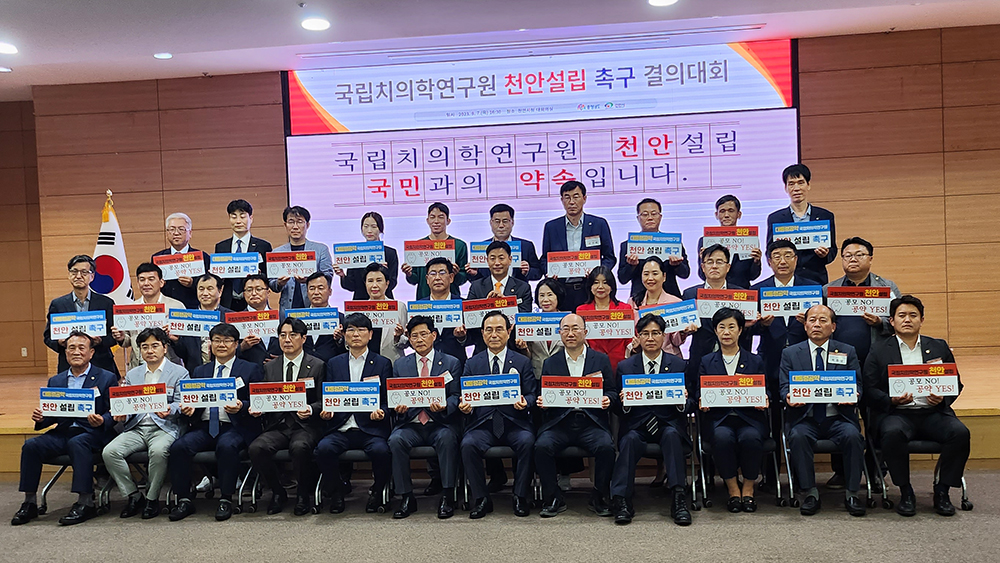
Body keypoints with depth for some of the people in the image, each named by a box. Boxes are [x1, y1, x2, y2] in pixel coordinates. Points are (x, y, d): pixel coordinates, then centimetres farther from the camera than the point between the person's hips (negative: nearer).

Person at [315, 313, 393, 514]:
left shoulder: (383, 363, 12)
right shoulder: (334, 363, 19)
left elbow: (387, 399, 9)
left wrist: (381, 412, -13)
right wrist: (327, 411, -7)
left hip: (370, 427, -2)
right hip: (340, 428, 2)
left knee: (381, 450, -32)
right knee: (324, 448, -29)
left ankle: (377, 492, -2)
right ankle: (336, 492, -1)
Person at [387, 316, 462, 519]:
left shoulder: (451, 363, 10)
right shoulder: (400, 365, 17)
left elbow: (456, 396, 2)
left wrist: (444, 406, -21)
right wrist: (398, 407, -12)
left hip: (440, 424, -2)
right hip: (411, 424, 2)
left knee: (447, 438, -34)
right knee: (395, 440, -28)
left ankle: (447, 496, -22)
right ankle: (406, 498, -16)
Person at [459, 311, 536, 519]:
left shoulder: (522, 362, 12)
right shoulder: (472, 364, 15)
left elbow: (531, 395, 7)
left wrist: (524, 402, -17)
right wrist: (464, 406, -12)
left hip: (514, 422, -1)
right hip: (482, 423, 1)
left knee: (527, 441, -31)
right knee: (468, 444, -29)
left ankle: (520, 497, -12)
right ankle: (481, 499, -11)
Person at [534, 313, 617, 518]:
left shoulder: (601, 360, 13)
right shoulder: (550, 363, 15)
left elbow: (612, 392, 12)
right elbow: (543, 396, 13)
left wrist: (608, 400, -11)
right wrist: (541, 401, -10)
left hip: (591, 422, -1)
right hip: (559, 422, 1)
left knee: (606, 446, -29)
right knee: (542, 446, -27)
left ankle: (599, 498, -5)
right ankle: (553, 499, -7)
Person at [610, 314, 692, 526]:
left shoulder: (679, 365, 11)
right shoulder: (625, 367, 10)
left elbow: (690, 404, 10)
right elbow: (619, 410, 9)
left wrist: (683, 401, -14)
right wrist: (624, 403, -14)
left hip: (668, 423, 0)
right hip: (637, 426, 0)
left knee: (672, 435, -33)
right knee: (630, 439, -32)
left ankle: (679, 499, -32)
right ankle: (621, 500, -30)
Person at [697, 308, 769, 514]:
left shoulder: (755, 361, 16)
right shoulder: (706, 362, 15)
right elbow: (699, 392, 8)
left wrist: (763, 401, -13)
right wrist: (702, 402, -15)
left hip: (749, 417, 0)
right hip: (718, 417, 0)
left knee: (750, 437, -34)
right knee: (722, 437, -34)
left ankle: (748, 489, -12)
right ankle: (733, 490, -16)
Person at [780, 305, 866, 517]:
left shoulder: (847, 352, 14)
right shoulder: (790, 353, 12)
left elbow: (857, 385, 7)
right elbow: (784, 387, 4)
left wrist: (852, 396, -18)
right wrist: (789, 397, -20)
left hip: (838, 417, 1)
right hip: (805, 417, 0)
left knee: (852, 435, -30)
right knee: (798, 436, -32)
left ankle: (852, 493, -13)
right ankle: (810, 493, -16)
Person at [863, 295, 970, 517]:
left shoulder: (939, 347, 16)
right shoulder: (879, 351, 8)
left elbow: (956, 383, 15)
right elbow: (870, 390, 2)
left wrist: (942, 398, -7)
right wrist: (892, 400, -17)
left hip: (932, 413, 3)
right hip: (896, 414, -3)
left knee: (960, 432, -26)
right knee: (893, 433, -35)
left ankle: (942, 491, -8)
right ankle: (905, 492, -15)